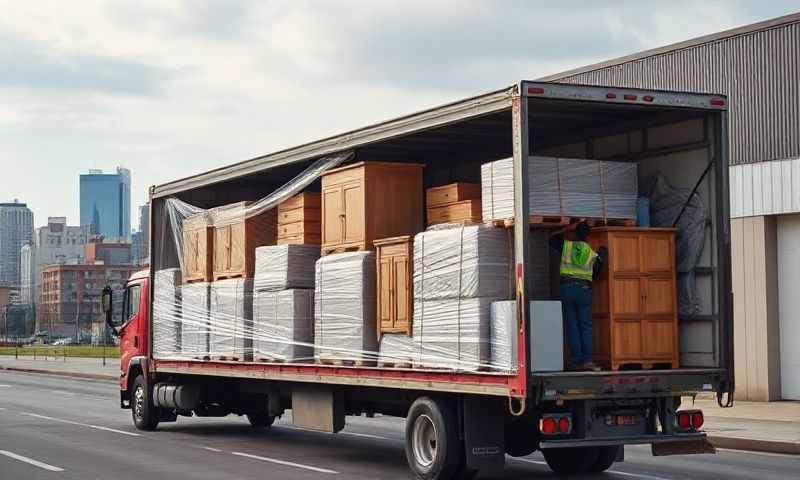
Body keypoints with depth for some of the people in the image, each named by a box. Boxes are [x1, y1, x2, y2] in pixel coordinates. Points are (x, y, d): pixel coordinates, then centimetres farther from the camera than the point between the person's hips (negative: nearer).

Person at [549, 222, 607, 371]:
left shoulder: (567, 246, 3)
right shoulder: (593, 254, 5)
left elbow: (552, 240, 22)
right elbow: (595, 272, 16)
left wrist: (567, 230, 27)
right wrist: (602, 258, 27)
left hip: (567, 287, 0)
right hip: (584, 289, 0)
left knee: (572, 326, 1)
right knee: (586, 326, 1)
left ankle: (577, 361, -2)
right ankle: (587, 360, -11)